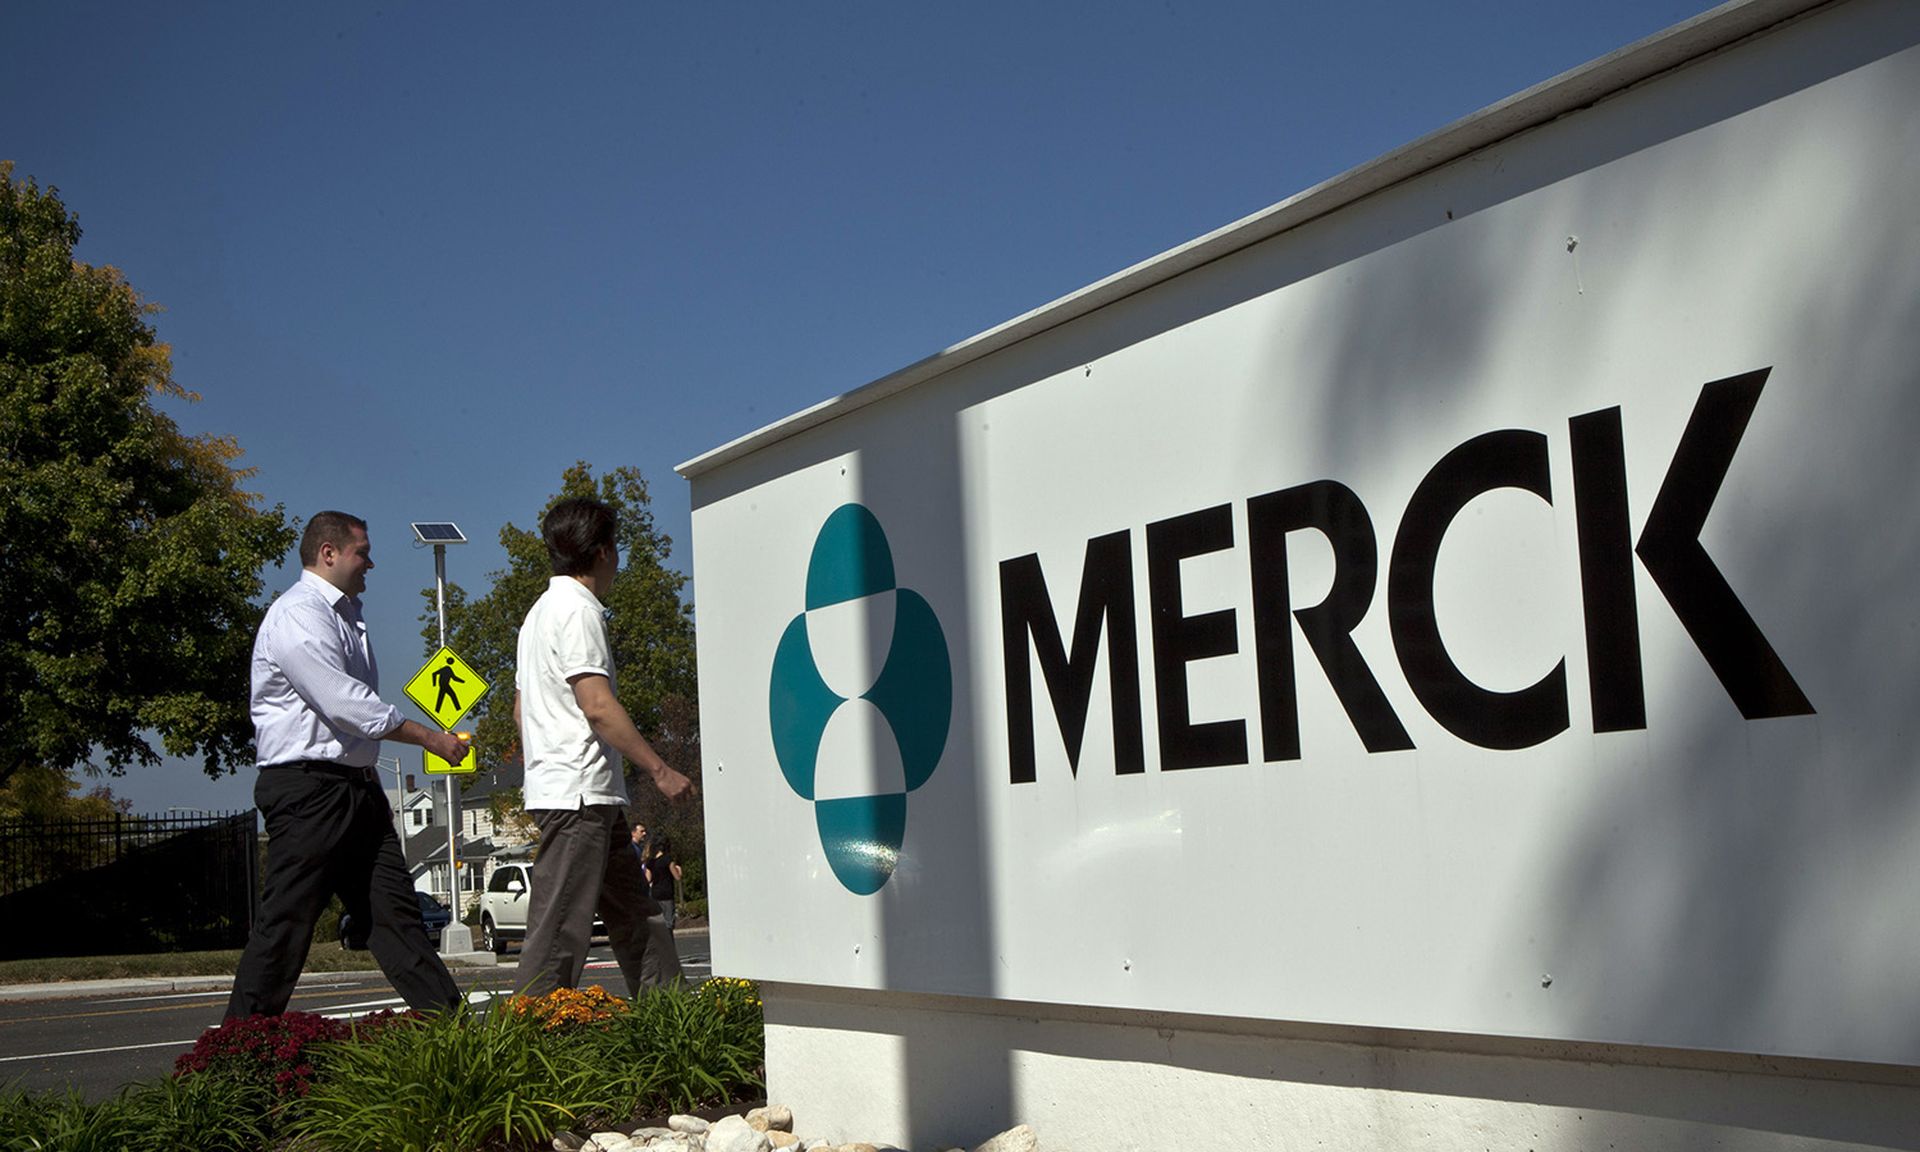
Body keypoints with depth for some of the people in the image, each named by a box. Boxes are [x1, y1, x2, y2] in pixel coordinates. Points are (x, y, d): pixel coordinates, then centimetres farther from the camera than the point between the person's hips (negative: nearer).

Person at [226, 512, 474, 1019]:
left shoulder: (344, 616, 20)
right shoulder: (297, 615, -12)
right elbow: (342, 702, -20)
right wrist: (430, 738, -15)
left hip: (357, 784, 9)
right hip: (307, 788, -9)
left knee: (395, 911, 5)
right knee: (286, 921, -5)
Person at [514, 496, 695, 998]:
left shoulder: (541, 612, 21)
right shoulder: (578, 610, -11)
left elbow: (521, 707, 24)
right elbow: (597, 705, -19)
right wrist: (660, 770, -17)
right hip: (579, 793, -10)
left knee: (636, 918, 11)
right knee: (562, 925, -8)